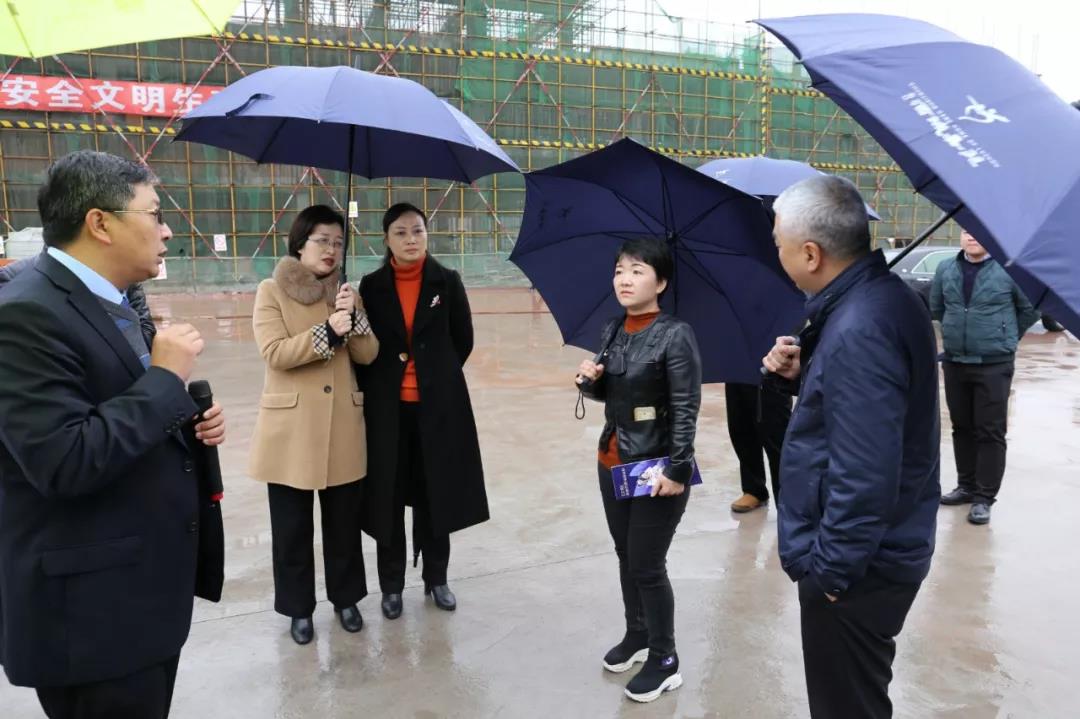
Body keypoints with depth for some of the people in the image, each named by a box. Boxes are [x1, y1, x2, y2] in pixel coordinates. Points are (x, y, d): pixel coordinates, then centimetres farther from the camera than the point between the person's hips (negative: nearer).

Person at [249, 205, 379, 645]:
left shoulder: (346, 293, 11)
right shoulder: (272, 291, -2)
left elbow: (368, 355, 2)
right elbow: (274, 352, -14)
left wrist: (353, 318, -15)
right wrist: (328, 331, -23)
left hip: (343, 425, 3)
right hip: (291, 427, -3)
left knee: (344, 521, 12)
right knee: (292, 527, 7)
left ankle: (345, 598, 30)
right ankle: (298, 608, 24)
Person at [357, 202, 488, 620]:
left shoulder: (447, 282, -1)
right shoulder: (371, 286, 0)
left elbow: (463, 341, 6)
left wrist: (437, 377, 4)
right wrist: (375, 387, -4)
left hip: (438, 405, 0)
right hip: (387, 406, 0)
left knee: (435, 493, 10)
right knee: (389, 497, 7)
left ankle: (436, 579, 27)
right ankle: (392, 585, 23)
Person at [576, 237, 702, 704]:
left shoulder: (675, 335, -15)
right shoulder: (611, 332, 5)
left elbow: (686, 409, -16)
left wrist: (678, 469, -20)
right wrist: (589, 379, -5)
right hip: (612, 463, 7)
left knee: (646, 566, 2)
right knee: (625, 557, 18)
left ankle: (664, 661, 21)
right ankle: (637, 635, 39)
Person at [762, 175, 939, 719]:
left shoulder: (858, 331, -29)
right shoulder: (882, 295, 3)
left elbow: (864, 477, -30)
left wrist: (830, 568, -19)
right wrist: (804, 374, -1)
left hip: (857, 568, -10)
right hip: (882, 551, 10)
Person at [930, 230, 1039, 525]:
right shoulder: (946, 269, 4)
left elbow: (1032, 308, 1)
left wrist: (1005, 336, 9)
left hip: (994, 365, -5)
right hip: (954, 362, 5)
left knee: (991, 433, 0)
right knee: (962, 428, 14)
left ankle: (984, 497, 7)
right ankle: (967, 486, 26)